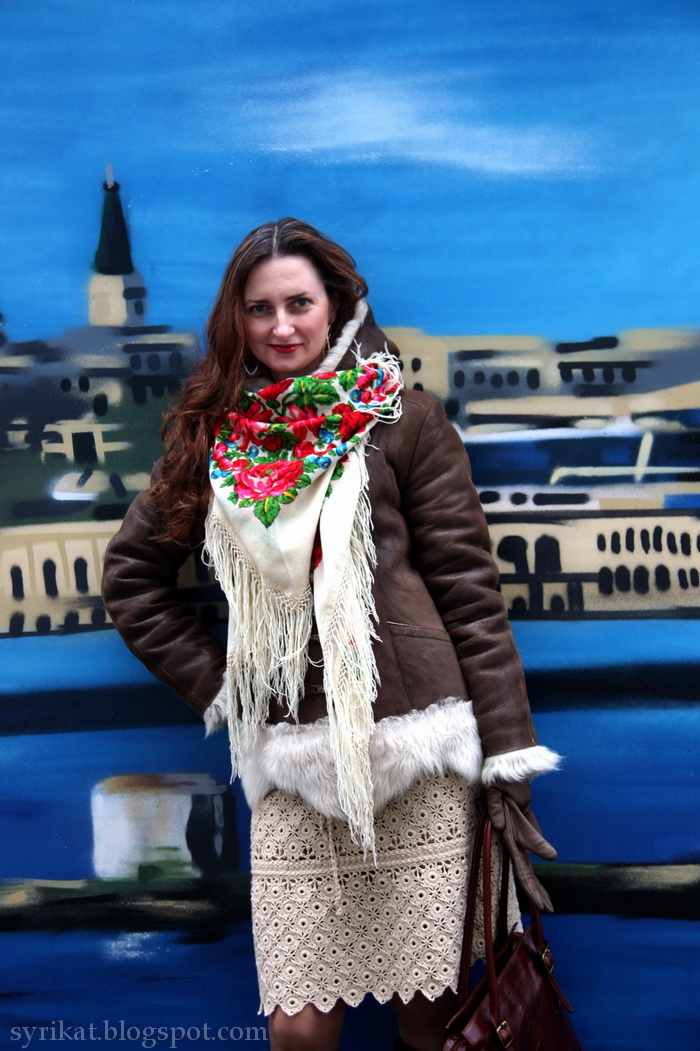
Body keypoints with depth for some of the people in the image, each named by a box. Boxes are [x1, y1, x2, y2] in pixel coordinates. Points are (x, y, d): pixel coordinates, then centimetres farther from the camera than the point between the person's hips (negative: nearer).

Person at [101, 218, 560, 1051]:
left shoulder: (402, 420, 4)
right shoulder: (218, 435, 11)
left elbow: (469, 592, 0)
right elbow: (131, 576, 19)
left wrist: (510, 760, -4)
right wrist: (213, 682, 8)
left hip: (415, 748, -2)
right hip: (292, 762, 2)